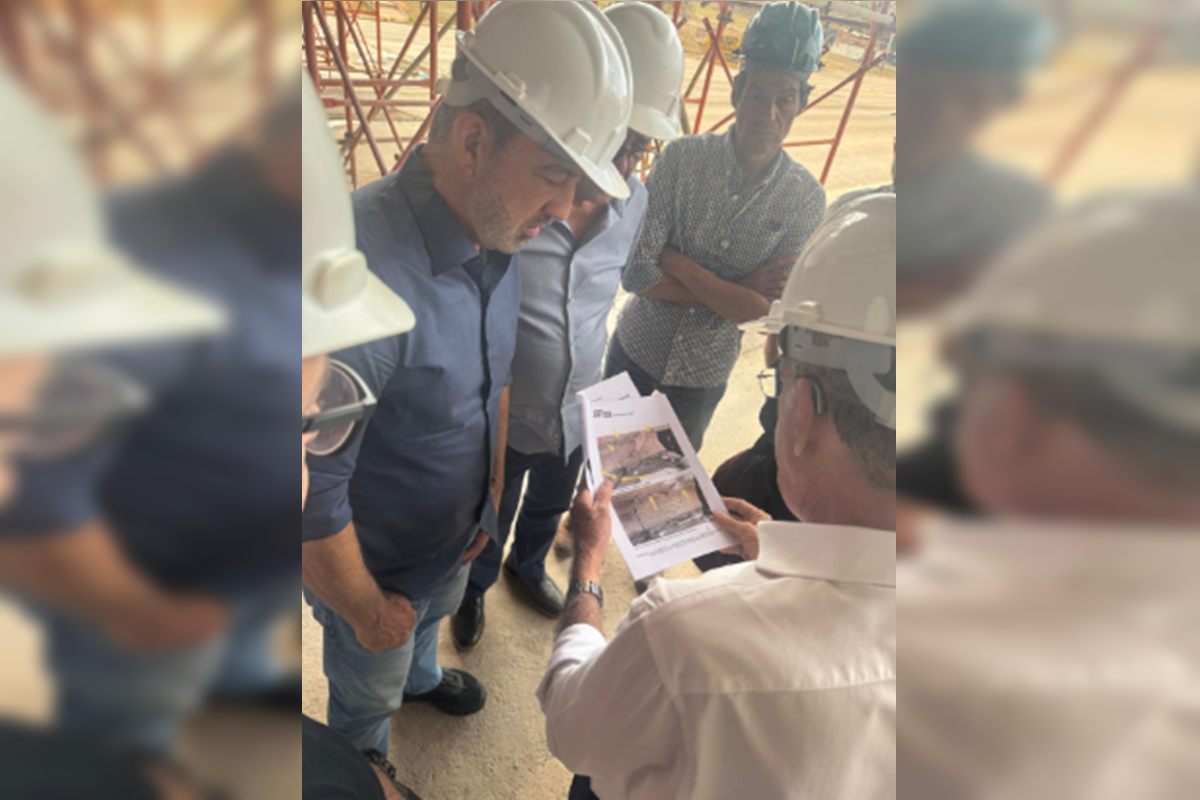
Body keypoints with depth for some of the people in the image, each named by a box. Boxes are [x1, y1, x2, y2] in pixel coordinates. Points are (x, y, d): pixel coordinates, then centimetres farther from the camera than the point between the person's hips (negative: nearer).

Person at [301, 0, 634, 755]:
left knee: (434, 620, 36)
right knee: (368, 702, 25)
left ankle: (420, 678, 69)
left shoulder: (498, 239, -12)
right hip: (376, 568, -6)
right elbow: (312, 499, -32)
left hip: (455, 541, 7)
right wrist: (367, 612, -15)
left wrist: (491, 498, 11)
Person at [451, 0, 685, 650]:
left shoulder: (633, 203, -13)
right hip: (501, 419, -4)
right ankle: (474, 588, 55)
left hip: (578, 412, 4)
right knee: (487, 524, 23)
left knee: (548, 510, 31)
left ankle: (527, 568, 62)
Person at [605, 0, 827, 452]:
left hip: (704, 377, 1)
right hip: (635, 351, 0)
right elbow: (635, 273, -22)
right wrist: (735, 292, -20)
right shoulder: (683, 158, -17)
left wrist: (677, 262, -21)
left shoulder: (805, 199, -13)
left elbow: (763, 310, -17)